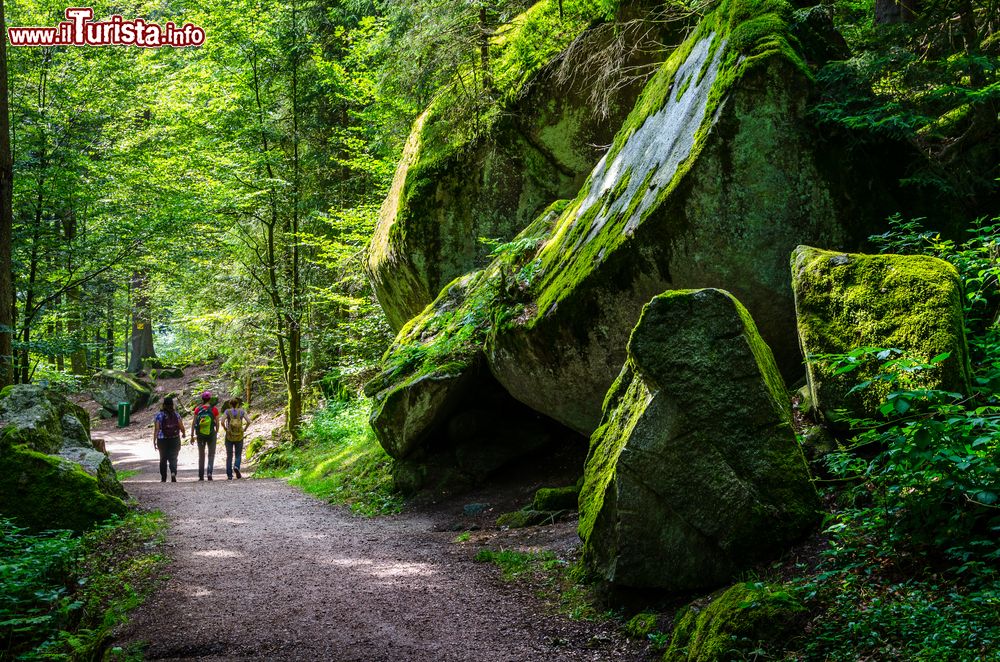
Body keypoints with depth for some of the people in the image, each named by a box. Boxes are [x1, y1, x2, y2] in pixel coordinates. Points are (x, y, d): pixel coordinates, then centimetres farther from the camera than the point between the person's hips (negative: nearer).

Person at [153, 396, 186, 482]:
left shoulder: (159, 415, -7)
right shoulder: (176, 414, -3)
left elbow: (156, 429, -10)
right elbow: (182, 427, -1)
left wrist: (154, 441, -7)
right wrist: (184, 434, 20)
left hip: (162, 440, -1)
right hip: (175, 440, 1)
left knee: (163, 459, 14)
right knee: (173, 459, 7)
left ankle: (163, 478, 20)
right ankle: (173, 473, -18)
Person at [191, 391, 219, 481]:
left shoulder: (198, 409, -6)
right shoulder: (214, 409, -9)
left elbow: (194, 423, -6)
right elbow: (217, 423, -3)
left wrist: (192, 436, 1)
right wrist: (216, 433, 13)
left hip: (200, 435, 2)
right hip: (211, 435, -2)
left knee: (201, 455, 16)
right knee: (211, 455, 11)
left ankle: (201, 476, 15)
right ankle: (209, 472, -9)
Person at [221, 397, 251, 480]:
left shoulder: (227, 411, -3)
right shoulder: (242, 411, 0)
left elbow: (222, 421, -16)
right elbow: (248, 421, -11)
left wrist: (225, 429, 0)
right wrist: (244, 429, 2)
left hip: (229, 436, 0)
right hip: (239, 437, 0)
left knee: (229, 456, 9)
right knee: (238, 455, 11)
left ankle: (229, 475, 3)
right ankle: (236, 466, -18)